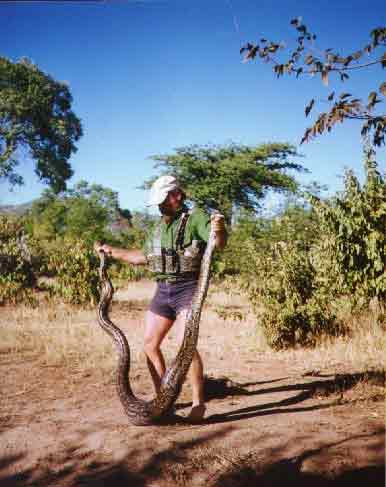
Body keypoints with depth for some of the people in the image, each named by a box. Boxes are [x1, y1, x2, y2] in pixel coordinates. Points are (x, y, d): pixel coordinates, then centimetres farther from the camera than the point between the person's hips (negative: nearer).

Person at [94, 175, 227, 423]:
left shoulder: (196, 218, -6)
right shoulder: (159, 228, 18)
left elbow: (220, 243, -22)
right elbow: (144, 256, 30)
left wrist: (220, 230, -45)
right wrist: (112, 251, 32)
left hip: (187, 289, -8)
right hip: (162, 290, 8)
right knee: (150, 344, 9)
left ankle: (199, 403, -5)